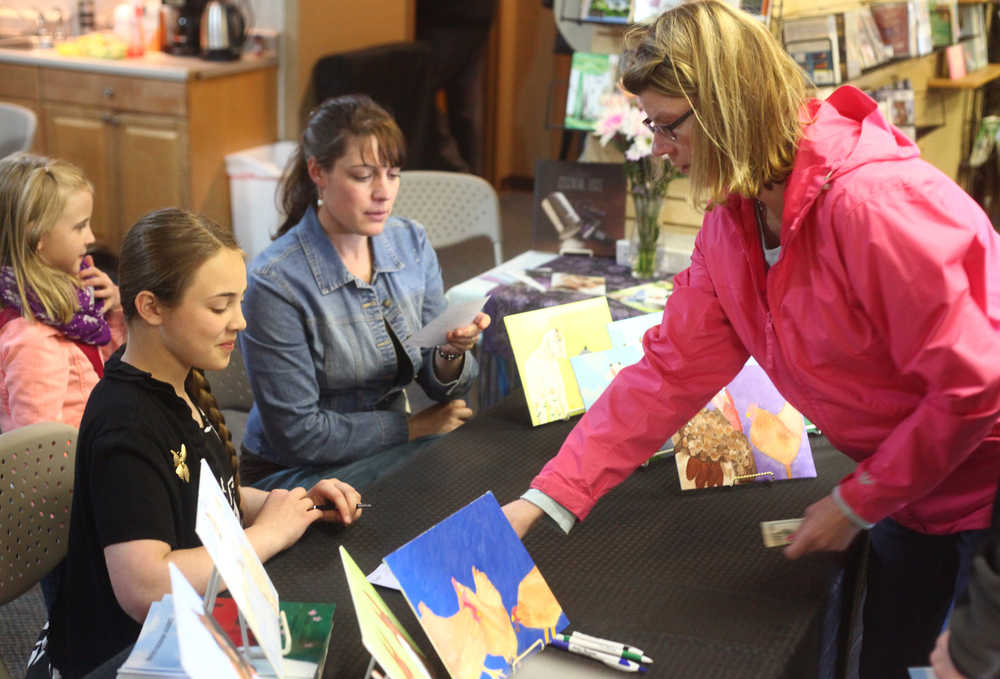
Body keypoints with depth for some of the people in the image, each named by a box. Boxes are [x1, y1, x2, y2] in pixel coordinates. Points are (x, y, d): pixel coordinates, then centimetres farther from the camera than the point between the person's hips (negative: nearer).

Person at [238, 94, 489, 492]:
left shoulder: (411, 243, 0)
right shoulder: (275, 283, -19)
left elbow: (441, 387, 4)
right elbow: (297, 432, -17)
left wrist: (452, 354, -19)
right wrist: (414, 427, -12)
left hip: (387, 454, 6)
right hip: (297, 475, -6)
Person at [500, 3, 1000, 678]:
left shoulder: (874, 202, -31)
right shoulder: (731, 222, -5)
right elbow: (669, 371, -3)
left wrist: (857, 504, -16)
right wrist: (542, 500, -9)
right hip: (909, 500, 7)